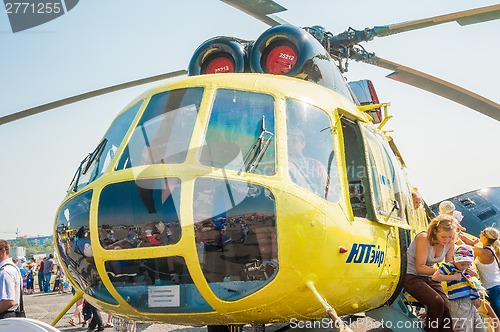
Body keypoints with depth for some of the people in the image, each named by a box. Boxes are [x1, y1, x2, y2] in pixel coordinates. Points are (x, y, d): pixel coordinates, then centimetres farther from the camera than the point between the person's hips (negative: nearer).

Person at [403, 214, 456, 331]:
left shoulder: (449, 244, -4)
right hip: (411, 277, -6)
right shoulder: (424, 238, -23)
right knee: (437, 303, -25)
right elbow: (420, 267, -24)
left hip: (430, 277, 6)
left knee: (447, 307, -13)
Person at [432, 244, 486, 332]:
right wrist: (453, 277, -17)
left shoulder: (469, 268, 11)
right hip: (458, 304, -7)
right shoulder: (448, 267, -10)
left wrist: (474, 274, 7)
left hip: (471, 303, 8)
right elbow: (435, 277, -22)